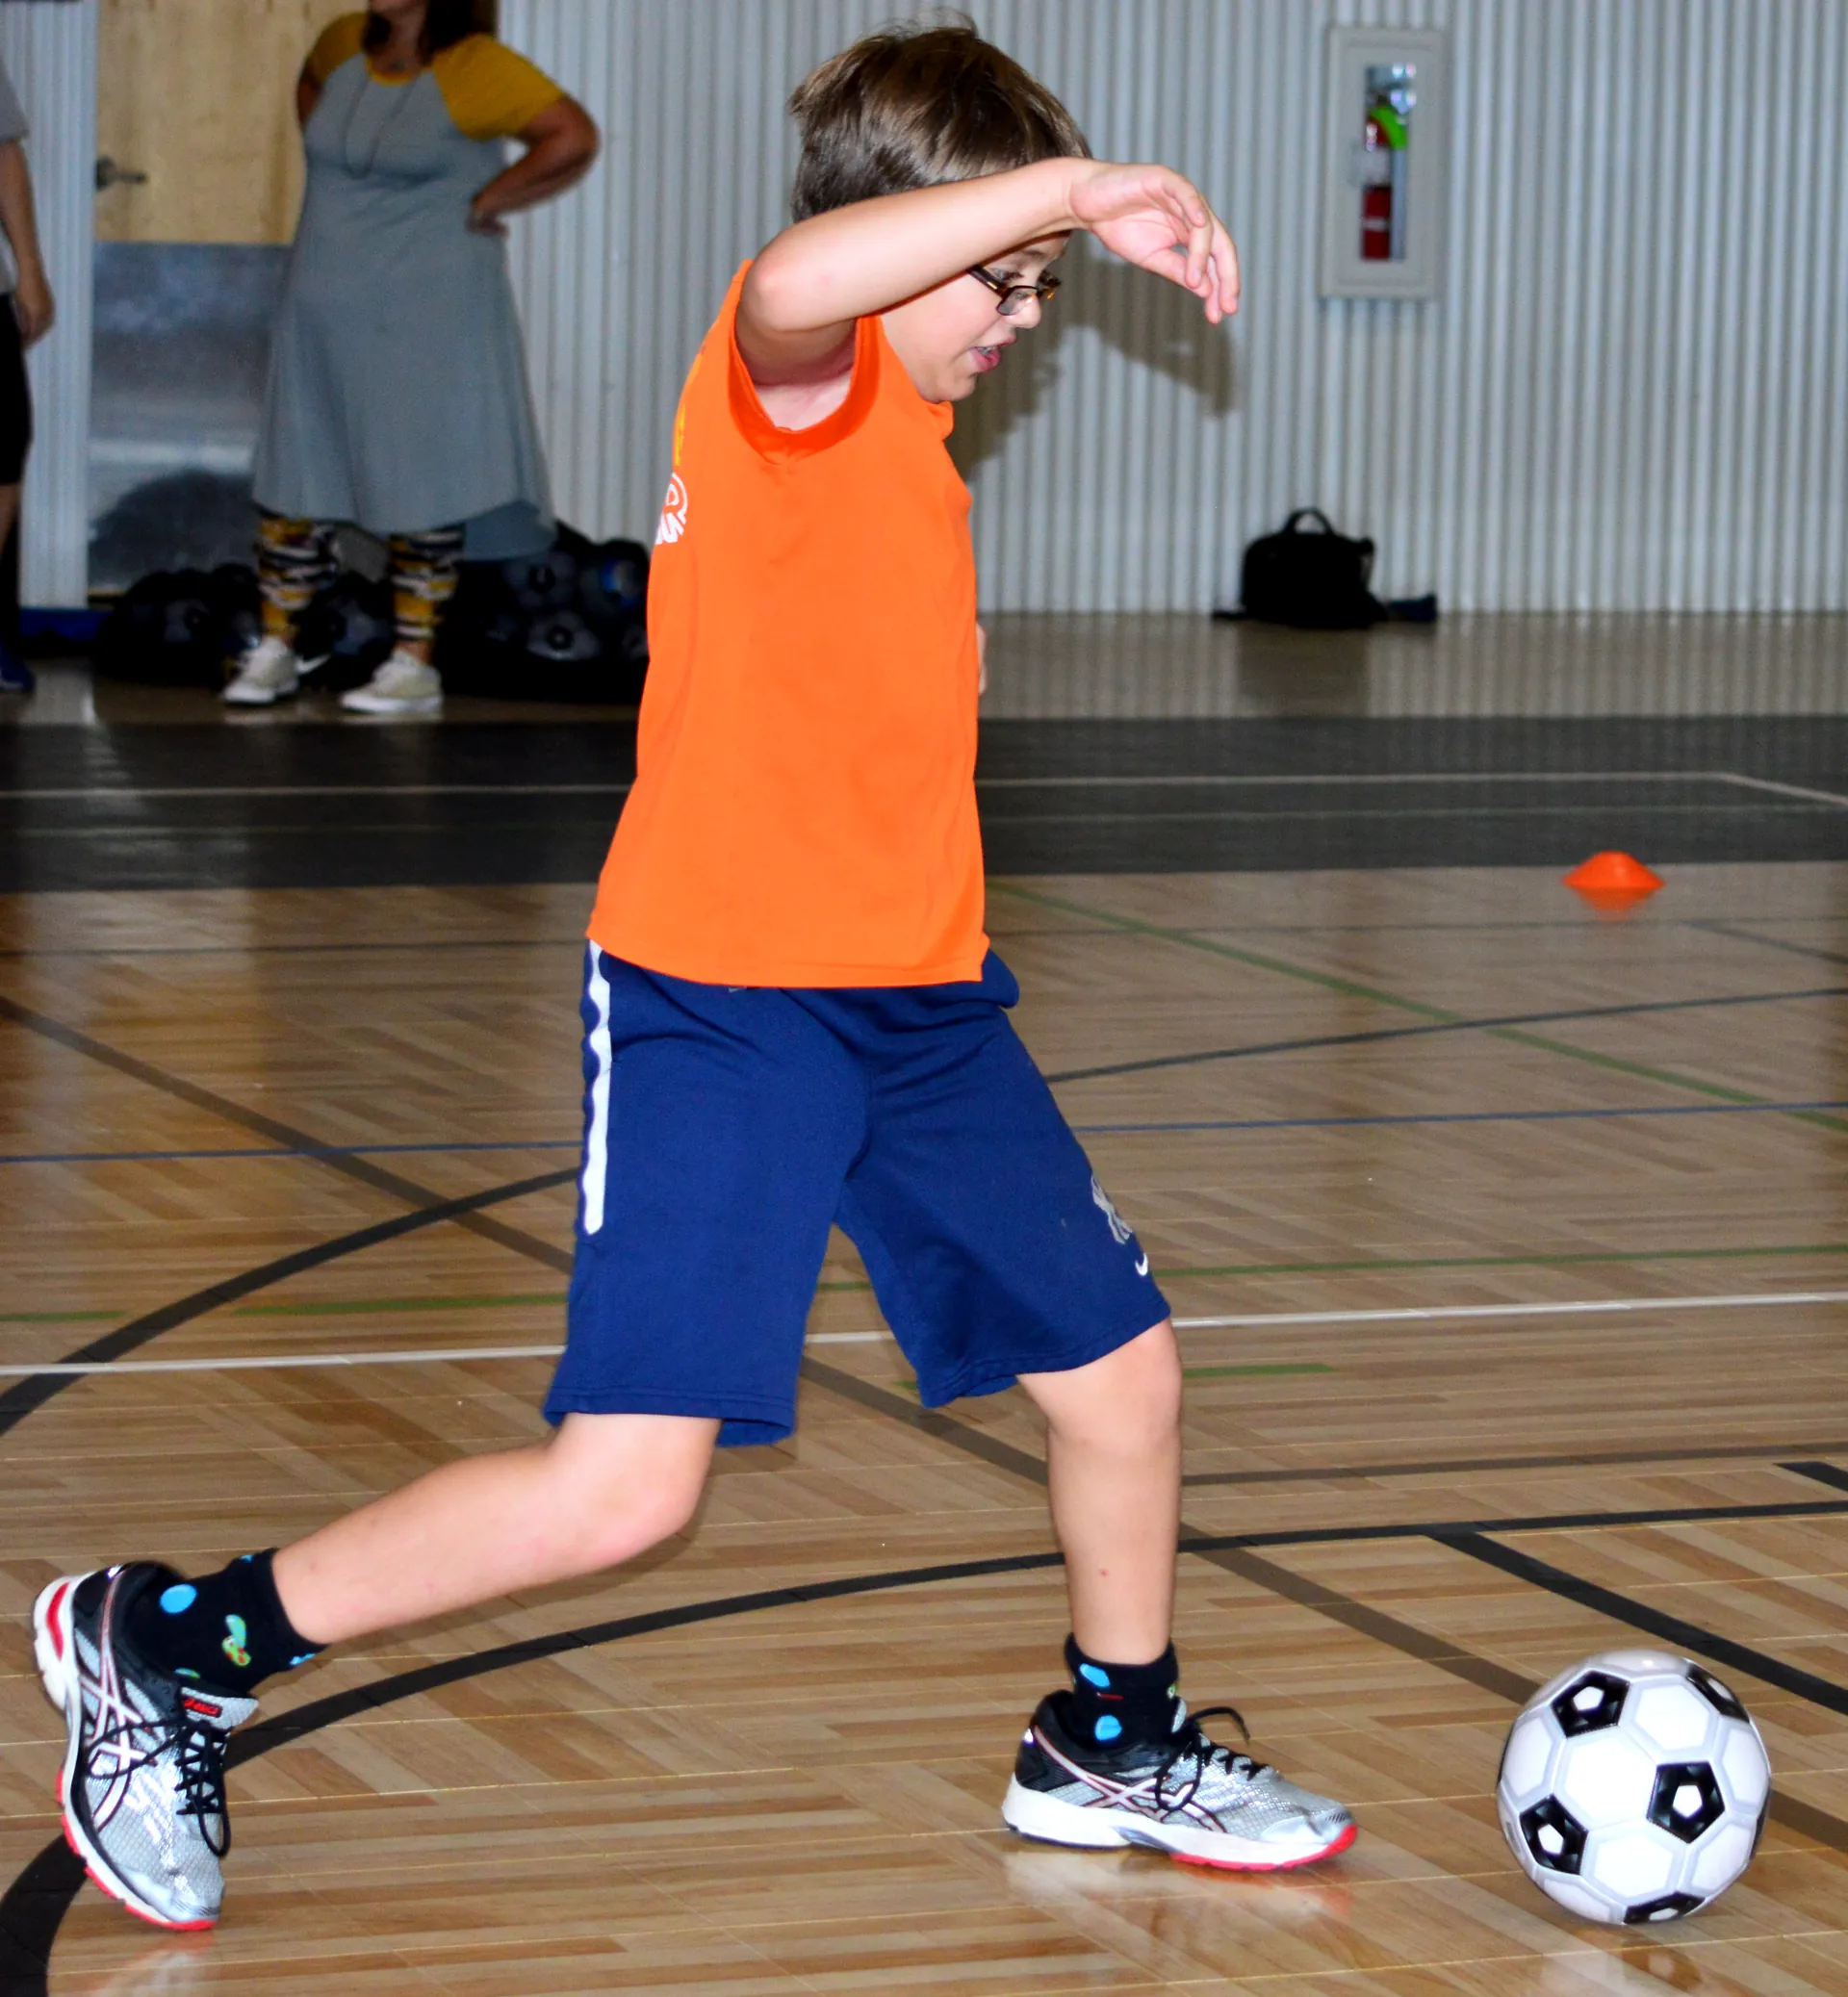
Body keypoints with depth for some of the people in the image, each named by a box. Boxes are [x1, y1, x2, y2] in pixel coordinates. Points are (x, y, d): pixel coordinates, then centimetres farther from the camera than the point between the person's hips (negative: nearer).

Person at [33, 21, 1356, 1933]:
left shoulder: (904, 434, 17)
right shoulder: (797, 372, -13)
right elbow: (792, 282, -40)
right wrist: (1071, 183, -35)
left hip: (916, 1003, 10)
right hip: (718, 998, -9)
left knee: (1119, 1367, 14)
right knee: (620, 1488, -14)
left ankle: (1113, 1746, 39)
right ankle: (161, 1646, 1)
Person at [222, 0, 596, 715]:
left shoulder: (473, 68, -13)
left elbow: (573, 138, -19)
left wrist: (480, 206, -12)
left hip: (426, 314, -6)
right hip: (326, 306, 6)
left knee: (422, 488, 0)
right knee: (295, 478, 8)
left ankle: (414, 664, 7)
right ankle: (275, 650, 17)